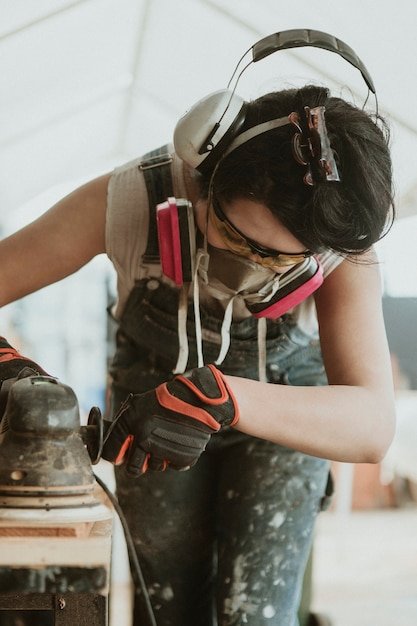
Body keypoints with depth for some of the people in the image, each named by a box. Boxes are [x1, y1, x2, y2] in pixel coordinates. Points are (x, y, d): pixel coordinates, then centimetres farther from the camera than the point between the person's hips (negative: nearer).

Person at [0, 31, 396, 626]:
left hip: (285, 396, 0)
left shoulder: (344, 251, -33)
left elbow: (372, 427, -43)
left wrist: (223, 398, -58)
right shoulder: (129, 200, -34)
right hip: (153, 394, 1)